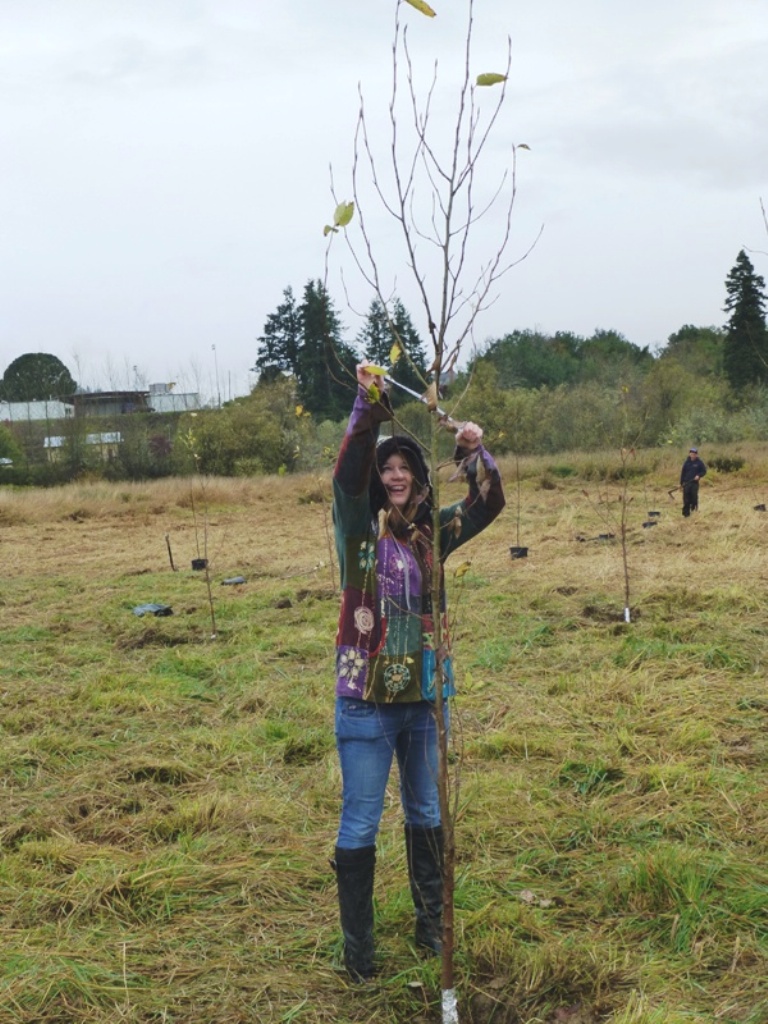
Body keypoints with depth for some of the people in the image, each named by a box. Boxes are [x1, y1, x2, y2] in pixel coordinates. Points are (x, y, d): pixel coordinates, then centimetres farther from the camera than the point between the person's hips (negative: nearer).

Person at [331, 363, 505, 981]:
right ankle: (357, 945, 17)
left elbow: (488, 505, 6)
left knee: (427, 815, 19)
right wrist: (368, 407, -34)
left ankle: (432, 924, 35)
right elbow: (348, 474, -23)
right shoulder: (360, 528, -6)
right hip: (367, 700, -5)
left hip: (423, 697, 5)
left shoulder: (431, 533, 6)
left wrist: (476, 454, -11)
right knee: (361, 825, 3)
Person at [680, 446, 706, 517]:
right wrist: (681, 482, 3)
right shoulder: (687, 462, 4)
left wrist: (699, 475, -13)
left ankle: (694, 507, 18)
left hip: (695, 483, -1)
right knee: (686, 498, 0)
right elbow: (683, 472, 8)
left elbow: (704, 471, 6)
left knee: (694, 497, -4)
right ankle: (686, 512, 5)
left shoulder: (699, 463, -1)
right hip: (686, 483, 1)